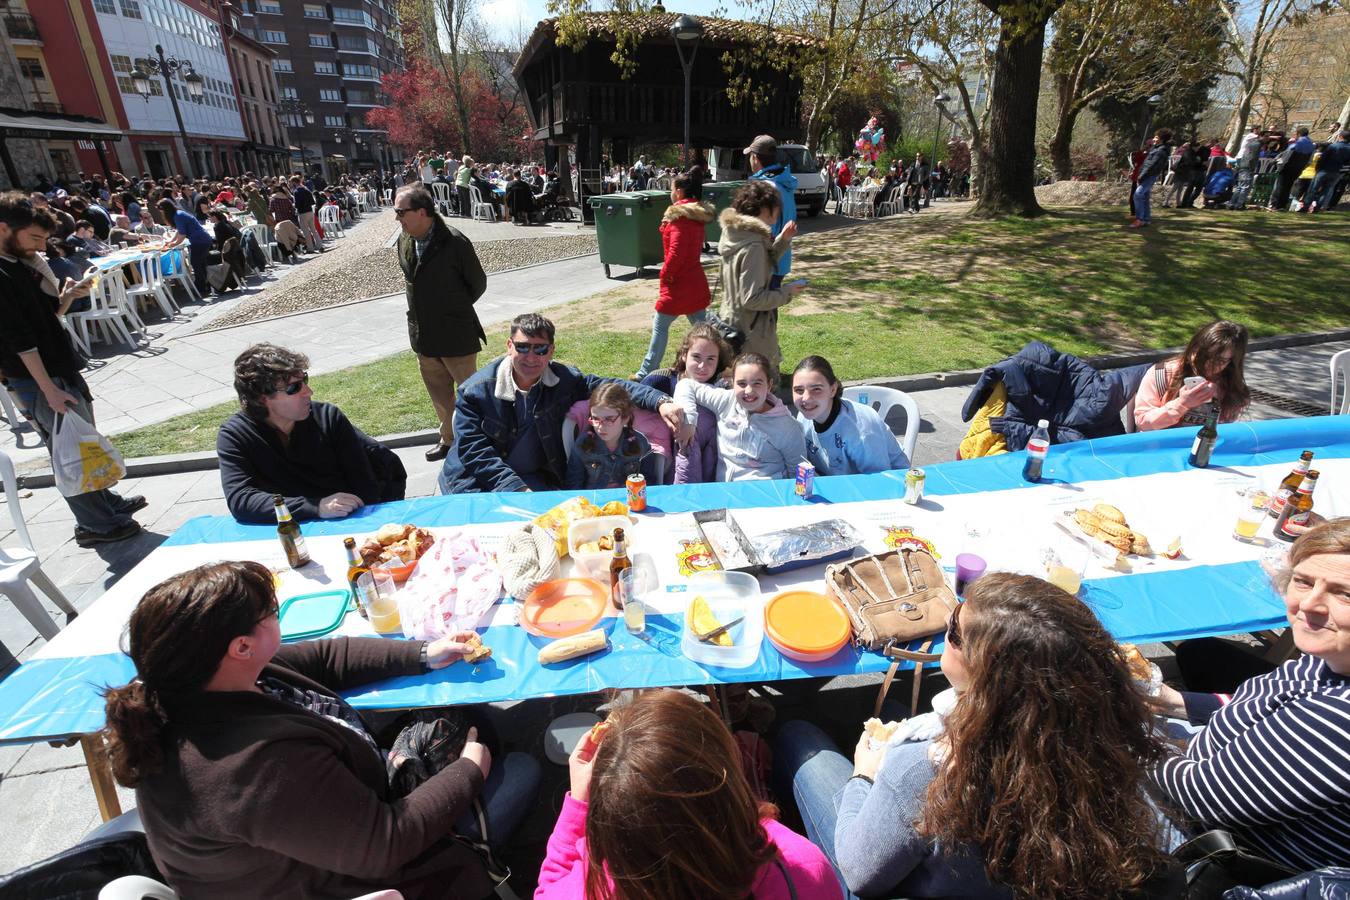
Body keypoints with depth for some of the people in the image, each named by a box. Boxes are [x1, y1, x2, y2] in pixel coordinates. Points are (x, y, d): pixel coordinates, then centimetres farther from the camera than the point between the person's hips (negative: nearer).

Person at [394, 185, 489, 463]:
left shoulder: (455, 242, -16)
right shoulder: (405, 241, 3)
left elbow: (478, 283, -6)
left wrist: (457, 309, 5)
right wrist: (427, 308, 11)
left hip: (456, 335, -6)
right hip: (423, 334, 7)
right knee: (438, 393, 18)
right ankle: (449, 438, 35)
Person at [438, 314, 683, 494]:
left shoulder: (563, 380, -2)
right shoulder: (475, 391, -10)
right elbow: (474, 449, -13)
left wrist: (660, 402, -21)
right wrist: (515, 487, -23)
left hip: (537, 479, 3)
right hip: (481, 483, -2)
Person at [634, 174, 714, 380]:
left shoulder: (679, 215, -17)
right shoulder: (698, 214, 9)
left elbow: (676, 252, -23)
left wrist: (665, 274, -11)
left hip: (678, 283, -8)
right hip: (696, 280, 8)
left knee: (660, 326, 1)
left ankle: (647, 372, 7)